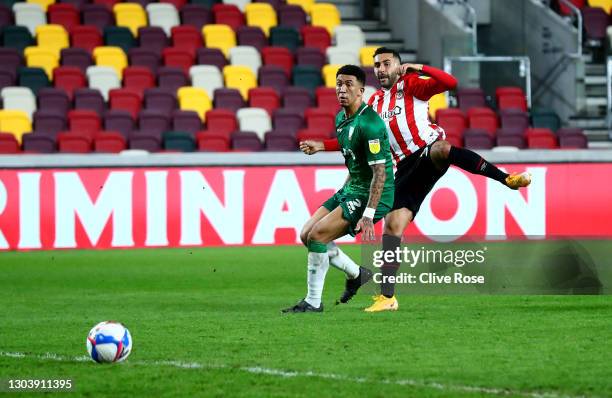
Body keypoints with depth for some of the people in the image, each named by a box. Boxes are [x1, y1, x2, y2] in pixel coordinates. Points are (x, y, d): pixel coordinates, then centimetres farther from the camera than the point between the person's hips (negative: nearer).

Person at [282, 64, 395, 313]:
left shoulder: (369, 124, -22)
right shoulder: (341, 118, 8)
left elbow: (380, 172, -24)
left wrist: (368, 215, -27)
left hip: (371, 195, -10)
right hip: (351, 189, 10)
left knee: (317, 236, -18)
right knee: (307, 235, 7)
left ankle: (313, 302, -7)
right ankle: (358, 275, 23)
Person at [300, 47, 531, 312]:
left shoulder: (410, 85, 5)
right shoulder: (375, 102, 23)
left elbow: (449, 83, -8)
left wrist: (419, 69, -13)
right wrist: (322, 146, 28)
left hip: (428, 149, -6)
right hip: (407, 168, 6)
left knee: (440, 149, -44)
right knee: (393, 225, -5)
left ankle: (508, 179, -45)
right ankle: (387, 296, -2)